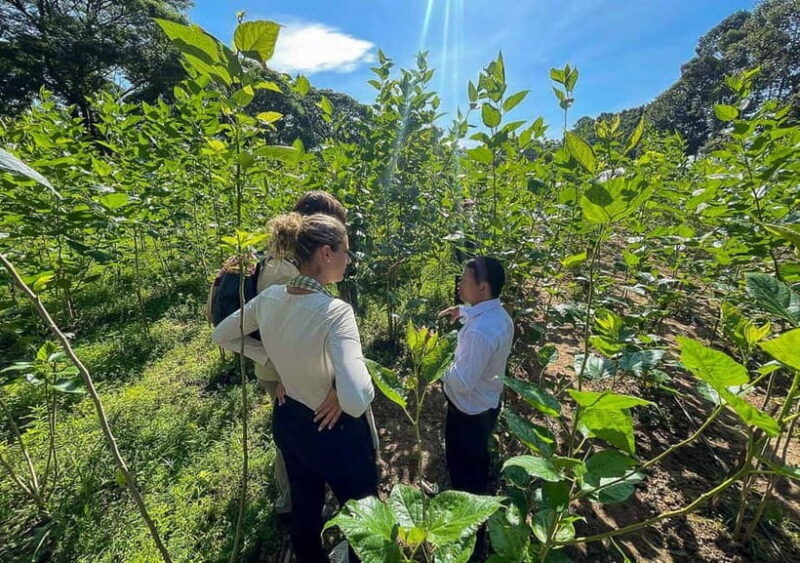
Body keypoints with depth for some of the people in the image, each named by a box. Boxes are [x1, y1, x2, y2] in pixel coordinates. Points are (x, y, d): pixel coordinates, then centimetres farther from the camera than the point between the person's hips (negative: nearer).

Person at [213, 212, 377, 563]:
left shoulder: (269, 297, -12)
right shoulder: (335, 312, -33)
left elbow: (222, 336, 7)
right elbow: (357, 400, -41)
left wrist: (274, 360, 2)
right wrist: (340, 389, -18)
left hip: (288, 420, 7)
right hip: (334, 431, -6)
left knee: (303, 506, 32)